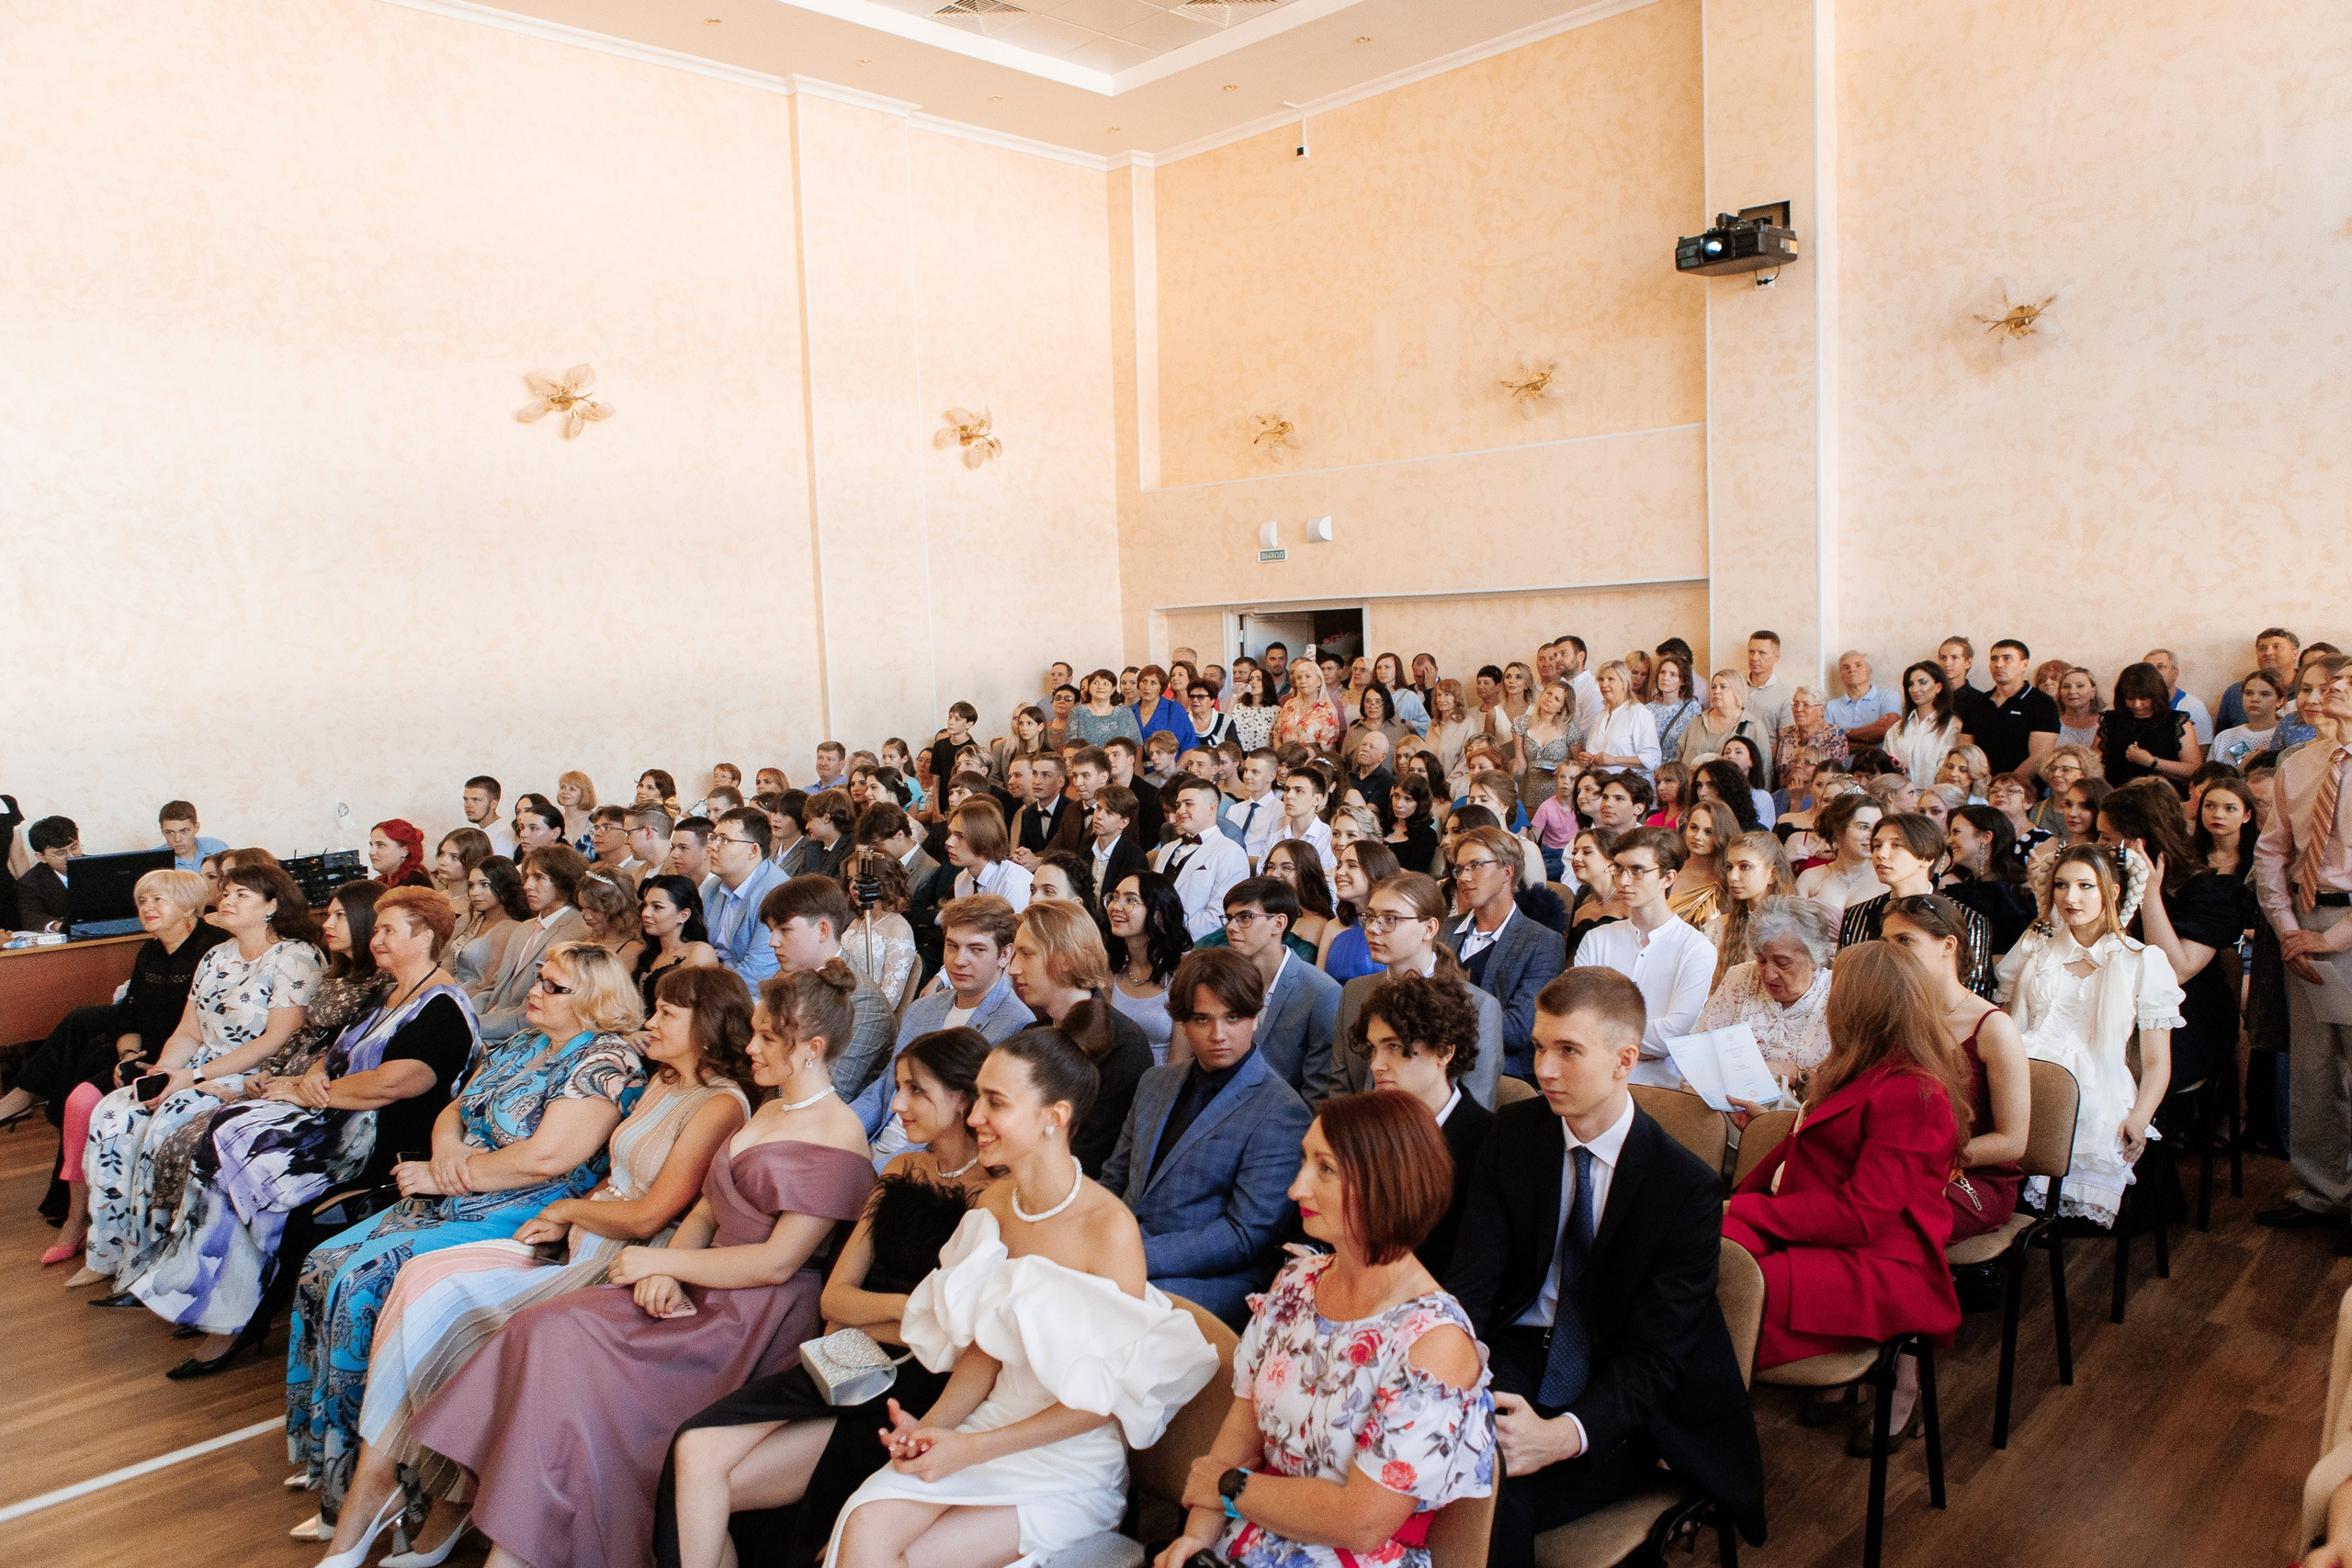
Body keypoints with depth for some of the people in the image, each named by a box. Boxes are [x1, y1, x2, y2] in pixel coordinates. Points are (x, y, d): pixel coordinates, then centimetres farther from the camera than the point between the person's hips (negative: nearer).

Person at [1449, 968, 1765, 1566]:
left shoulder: (1687, 1187, -16)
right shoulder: (1514, 1131, -3)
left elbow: (1654, 1358, -18)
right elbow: (1472, 1280, -7)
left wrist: (1564, 1434, -36)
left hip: (1628, 1405, -3)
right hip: (1522, 1354, 3)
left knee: (1498, 1498, -27)